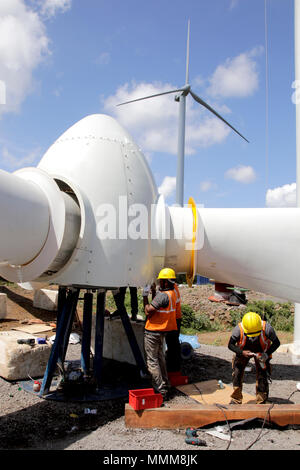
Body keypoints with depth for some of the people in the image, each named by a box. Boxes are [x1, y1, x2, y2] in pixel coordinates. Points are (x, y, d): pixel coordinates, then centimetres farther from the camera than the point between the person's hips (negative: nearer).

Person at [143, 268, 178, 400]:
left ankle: (161, 390, 2)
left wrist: (145, 296, -11)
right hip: (162, 331, 10)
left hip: (153, 332, -9)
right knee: (160, 358, 21)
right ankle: (165, 386, 29)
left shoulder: (163, 295, -24)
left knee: (152, 361, -1)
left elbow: (148, 311, -22)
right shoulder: (172, 293, 6)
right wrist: (153, 292, 15)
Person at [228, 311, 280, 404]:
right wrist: (242, 352, -36)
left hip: (261, 352, 0)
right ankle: (236, 400, 18)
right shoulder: (239, 329, -35)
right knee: (237, 373, -1)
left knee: (262, 377, -6)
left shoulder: (267, 328, -35)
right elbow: (230, 345, -20)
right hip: (243, 352, 1)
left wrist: (267, 354, -32)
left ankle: (261, 403, 13)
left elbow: (276, 343, -18)